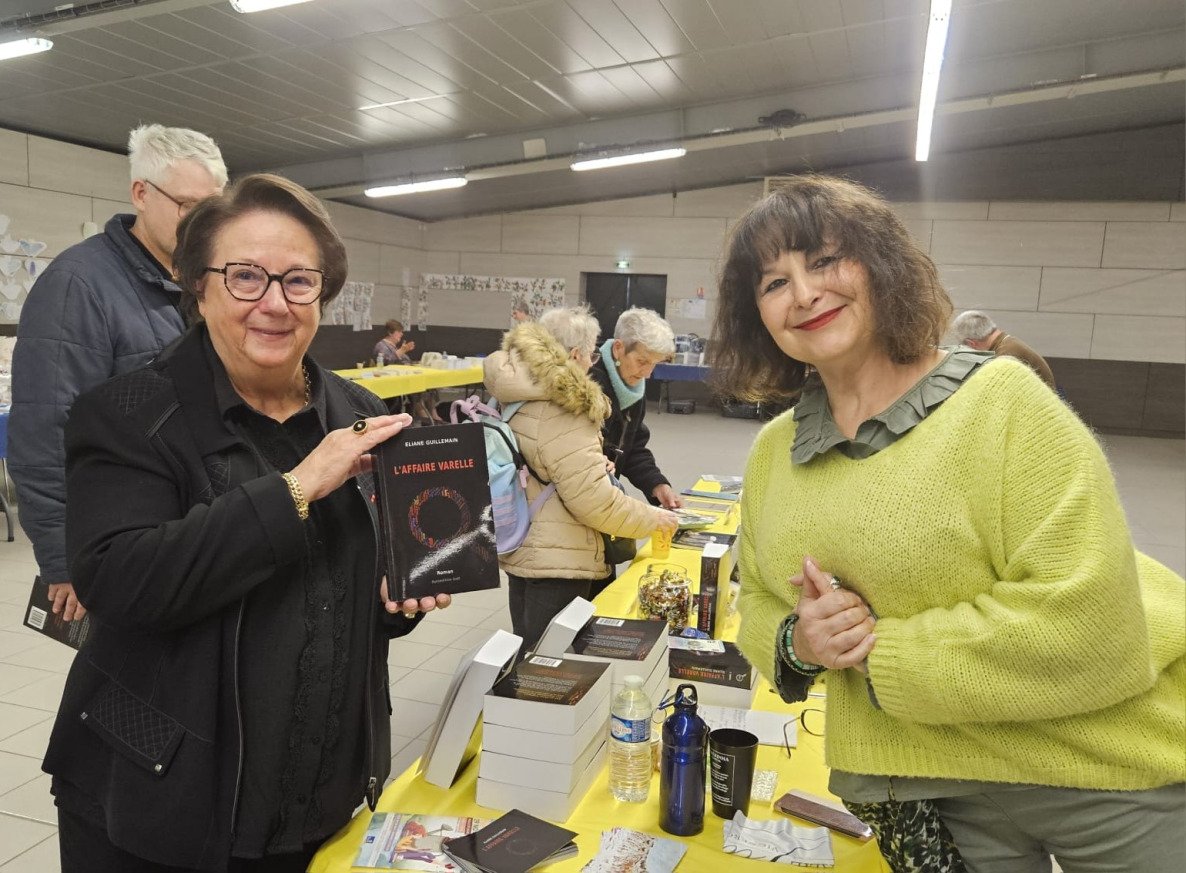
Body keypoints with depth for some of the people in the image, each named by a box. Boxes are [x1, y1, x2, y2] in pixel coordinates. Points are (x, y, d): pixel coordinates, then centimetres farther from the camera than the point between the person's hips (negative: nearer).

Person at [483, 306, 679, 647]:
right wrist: (652, 518, -9)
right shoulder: (561, 409, -22)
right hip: (556, 562, -9)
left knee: (530, 658, 21)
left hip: (523, 551, 9)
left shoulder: (516, 394, 5)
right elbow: (592, 498, -22)